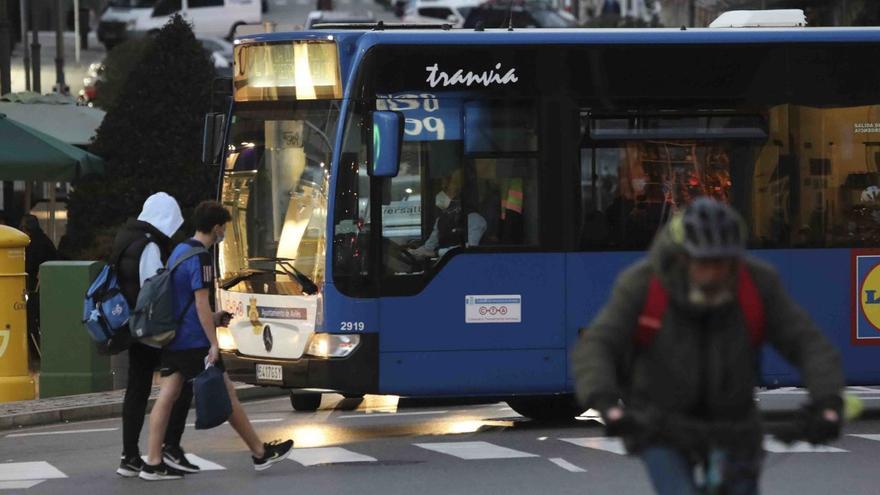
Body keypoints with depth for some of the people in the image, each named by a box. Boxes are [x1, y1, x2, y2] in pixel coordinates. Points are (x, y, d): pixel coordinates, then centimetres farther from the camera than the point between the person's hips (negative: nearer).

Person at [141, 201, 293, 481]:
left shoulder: (179, 251, 13)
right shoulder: (200, 258, -16)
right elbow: (201, 302, -20)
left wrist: (211, 318, 25)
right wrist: (214, 344, -21)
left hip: (171, 339, 9)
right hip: (194, 341, -9)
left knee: (168, 394, 4)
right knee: (226, 395, 1)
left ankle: (153, 463, -2)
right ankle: (260, 454, 10)